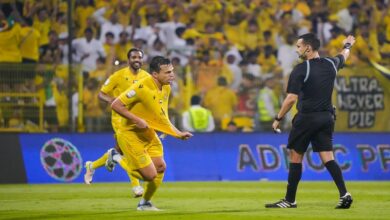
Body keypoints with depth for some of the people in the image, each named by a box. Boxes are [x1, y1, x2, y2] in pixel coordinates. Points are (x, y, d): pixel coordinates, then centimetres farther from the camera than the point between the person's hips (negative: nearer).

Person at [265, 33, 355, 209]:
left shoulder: (301, 69, -11)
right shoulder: (330, 64, 7)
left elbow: (291, 98, -16)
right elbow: (343, 57, 31)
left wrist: (278, 119, -7)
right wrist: (347, 46, 53)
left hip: (307, 118, -5)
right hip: (326, 118, 5)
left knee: (296, 156, 5)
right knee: (328, 158, 4)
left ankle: (290, 200, 10)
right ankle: (344, 194, -12)